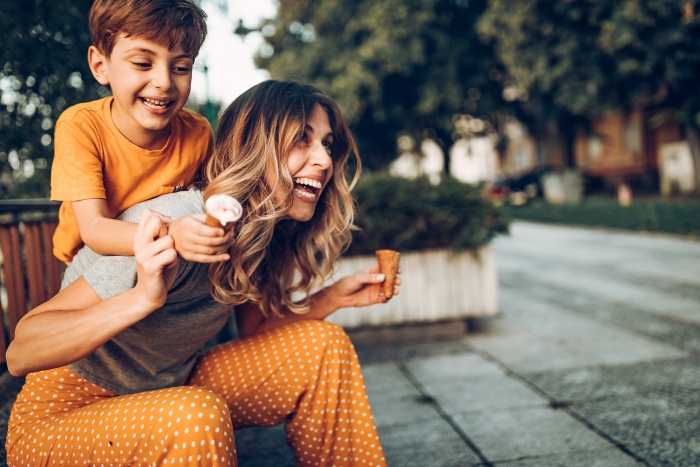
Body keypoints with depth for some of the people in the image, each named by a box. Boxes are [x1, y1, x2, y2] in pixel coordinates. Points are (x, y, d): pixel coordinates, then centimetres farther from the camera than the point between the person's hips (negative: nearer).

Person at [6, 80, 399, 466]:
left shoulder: (260, 232, -7)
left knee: (325, 345, -6)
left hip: (170, 393, 7)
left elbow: (252, 328, 7)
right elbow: (21, 353, -29)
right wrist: (144, 298, -45)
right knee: (198, 414, -37)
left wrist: (335, 297, -5)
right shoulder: (176, 227, -30)